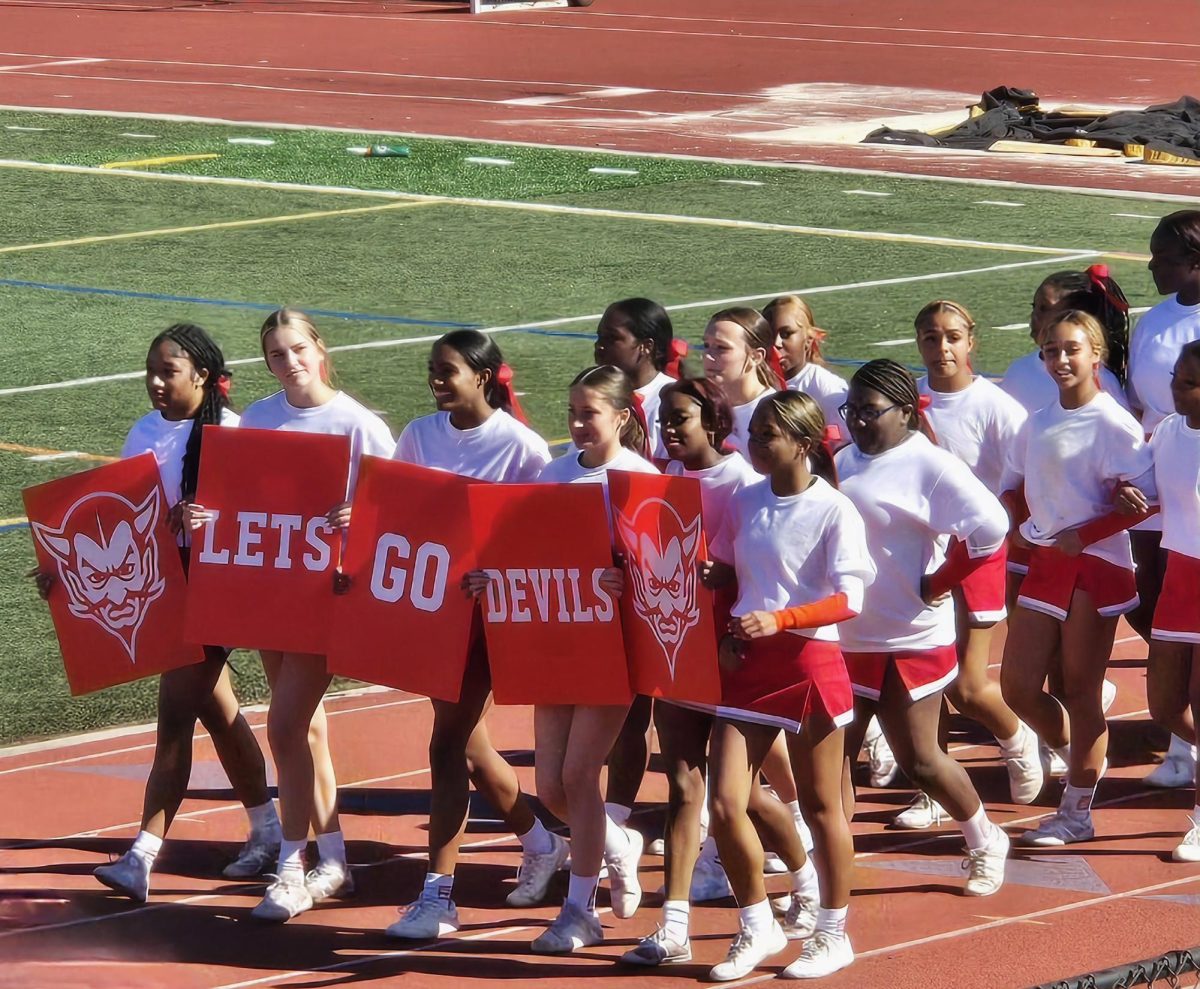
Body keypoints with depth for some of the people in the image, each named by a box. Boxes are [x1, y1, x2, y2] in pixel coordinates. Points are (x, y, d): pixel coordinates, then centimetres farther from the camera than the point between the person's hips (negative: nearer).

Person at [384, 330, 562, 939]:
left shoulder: (520, 445, -9)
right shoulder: (419, 436, 5)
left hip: (490, 605, -6)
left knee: (449, 742, -9)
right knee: (466, 739, 13)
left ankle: (438, 893, -5)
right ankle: (540, 844, 36)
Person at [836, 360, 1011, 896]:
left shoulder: (928, 466, -13)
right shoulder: (845, 460, 9)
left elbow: (990, 527, -23)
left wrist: (938, 583, -16)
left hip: (907, 639, -6)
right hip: (844, 635, 6)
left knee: (919, 761, 4)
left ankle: (985, 843, 27)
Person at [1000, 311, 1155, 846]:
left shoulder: (1113, 424, -11)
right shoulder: (1037, 424, 10)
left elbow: (1144, 500, -15)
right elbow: (1013, 489, 19)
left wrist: (1082, 535, -18)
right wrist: (1024, 529, -1)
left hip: (1096, 566, -7)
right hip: (1045, 562, 7)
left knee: (1080, 691, -1)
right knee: (1017, 686, 4)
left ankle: (1077, 812, 10)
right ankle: (1079, 757, 29)